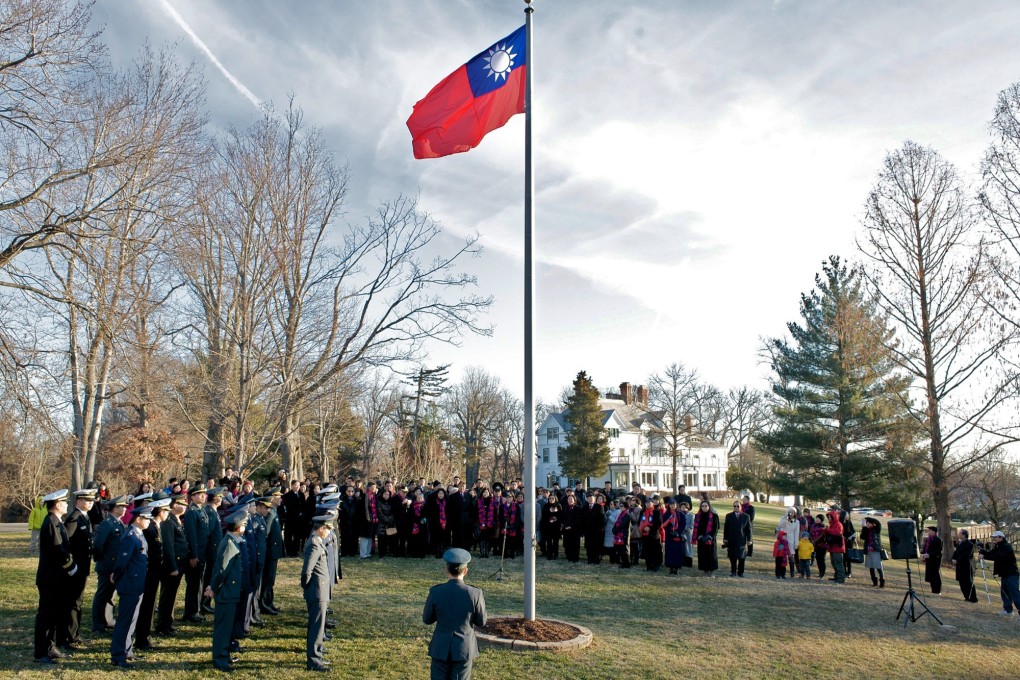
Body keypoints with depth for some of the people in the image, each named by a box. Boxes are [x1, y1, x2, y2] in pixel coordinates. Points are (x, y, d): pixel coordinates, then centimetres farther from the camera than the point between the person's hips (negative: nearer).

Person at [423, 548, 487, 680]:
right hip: (464, 649, 0)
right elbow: (481, 622, -3)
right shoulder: (475, 593, -14)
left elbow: (427, 619, 0)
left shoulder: (436, 592, -12)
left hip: (441, 648, 1)